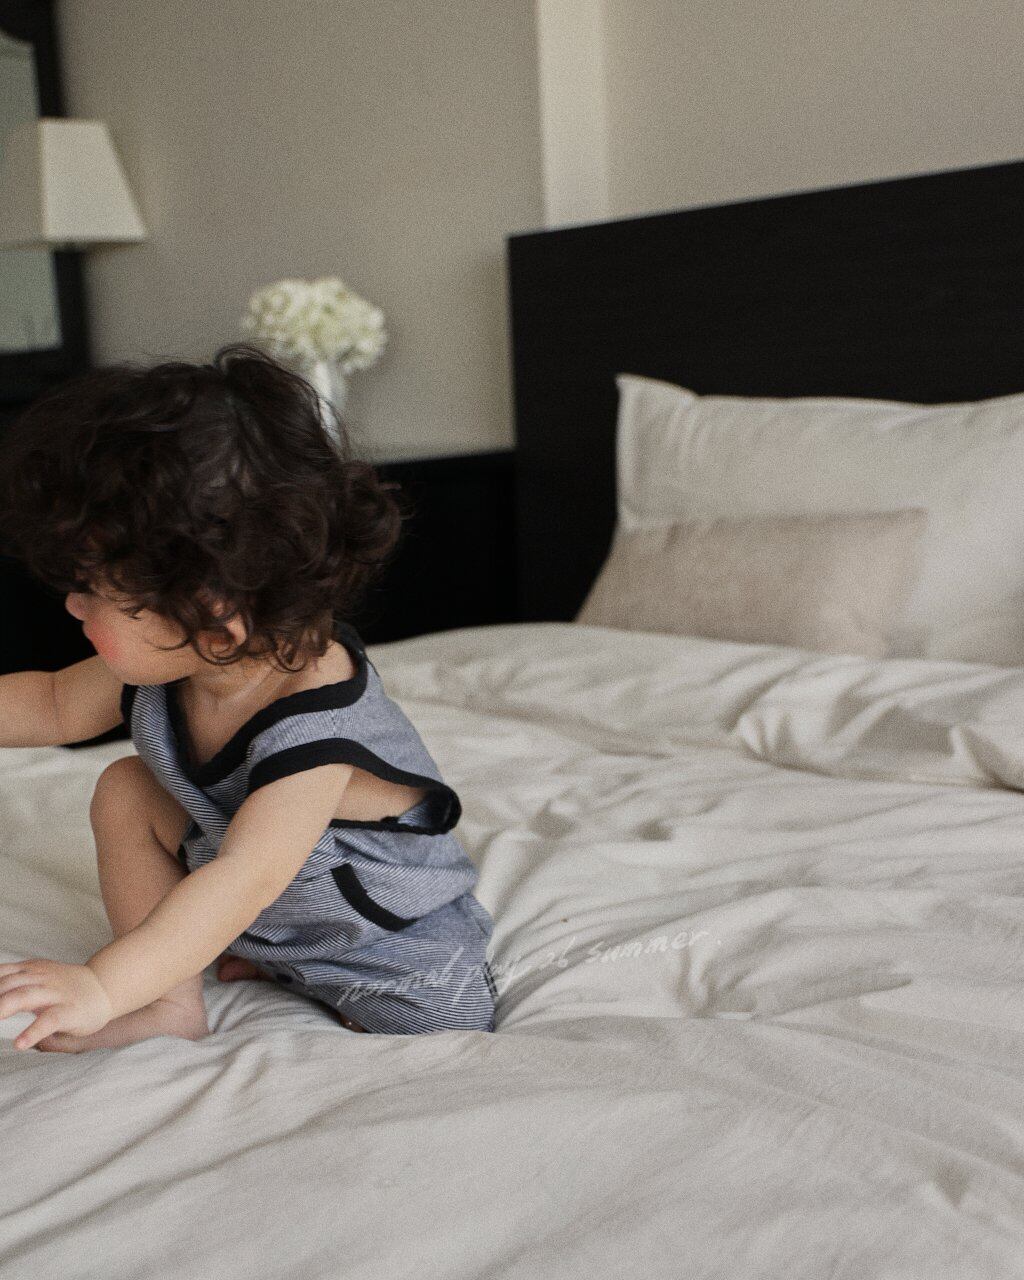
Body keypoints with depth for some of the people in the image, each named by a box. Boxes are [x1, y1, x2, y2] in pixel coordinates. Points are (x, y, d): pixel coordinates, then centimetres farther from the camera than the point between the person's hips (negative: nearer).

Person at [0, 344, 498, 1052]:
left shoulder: (316, 732, -39)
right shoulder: (167, 660, -16)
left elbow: (242, 884, -43)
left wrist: (104, 986, -47)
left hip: (398, 942, -7)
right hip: (265, 916, 7)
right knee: (126, 787, -8)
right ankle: (174, 1005, -4)